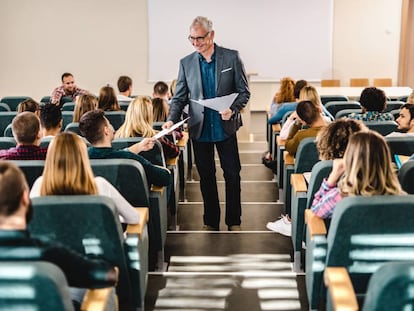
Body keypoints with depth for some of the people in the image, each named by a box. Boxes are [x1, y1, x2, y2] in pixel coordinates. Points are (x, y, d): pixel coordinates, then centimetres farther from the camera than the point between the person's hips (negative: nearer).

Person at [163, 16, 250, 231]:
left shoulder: (231, 57, -4)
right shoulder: (186, 63, 3)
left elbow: (244, 91, -1)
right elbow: (179, 97, 3)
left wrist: (233, 110, -19)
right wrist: (171, 120, -13)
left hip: (225, 127, -2)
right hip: (199, 130, 2)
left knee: (232, 174, 5)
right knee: (206, 177, 10)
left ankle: (233, 221, 19)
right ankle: (211, 221, 22)